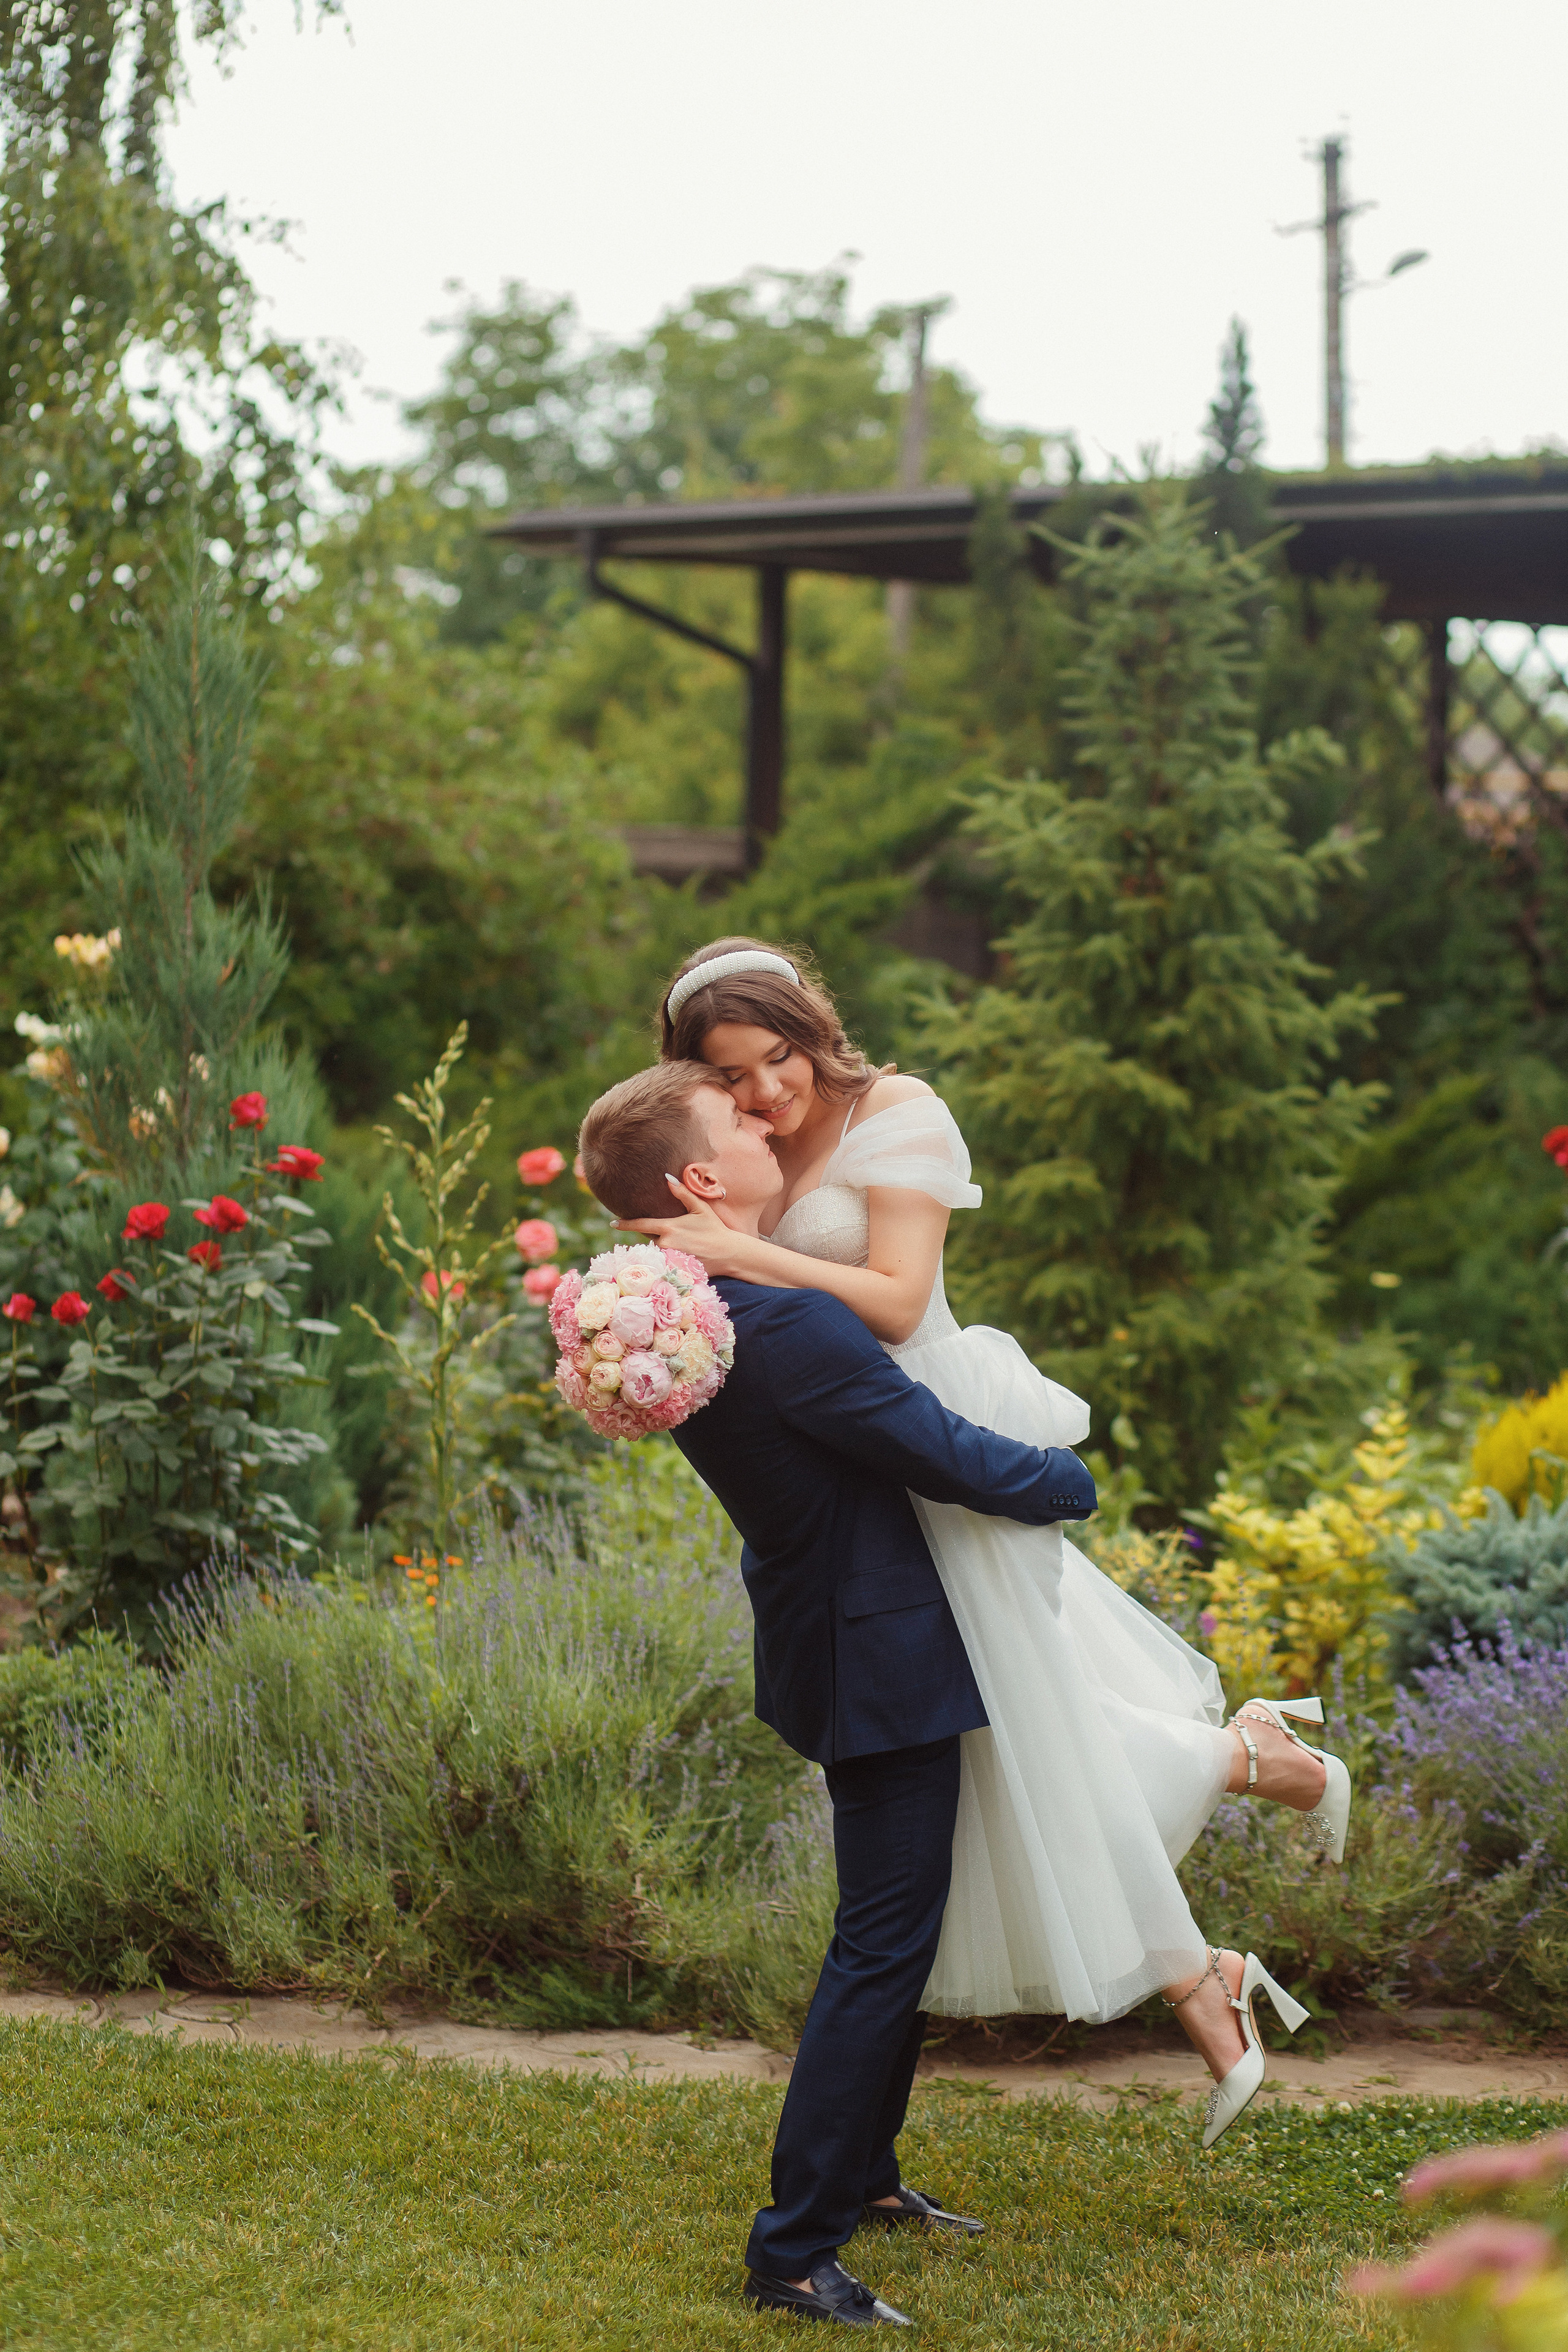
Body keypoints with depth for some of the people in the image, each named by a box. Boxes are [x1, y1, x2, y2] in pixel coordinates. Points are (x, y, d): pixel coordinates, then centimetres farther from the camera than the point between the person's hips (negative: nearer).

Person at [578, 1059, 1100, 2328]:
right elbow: (954, 1461, -20)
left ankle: (865, 2174, 36)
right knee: (883, 1949, -4)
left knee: (895, 1933, 23)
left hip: (830, 1638, 10)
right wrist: (1072, 1479, -2)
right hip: (882, 1661, -10)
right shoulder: (788, 1328, -28)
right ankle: (795, 2251, -1)